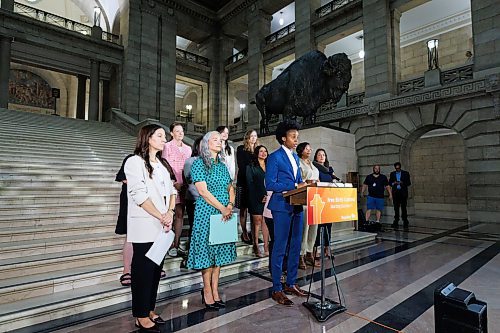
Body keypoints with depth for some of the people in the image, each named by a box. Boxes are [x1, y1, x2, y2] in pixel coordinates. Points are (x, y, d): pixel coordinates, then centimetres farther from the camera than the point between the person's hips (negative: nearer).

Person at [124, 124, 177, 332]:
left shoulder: (163, 164, 16)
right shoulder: (135, 161, -6)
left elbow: (171, 190, 11)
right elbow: (139, 194, -15)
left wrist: (170, 213, -5)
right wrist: (161, 217, -16)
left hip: (162, 227, 7)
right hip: (145, 227, -7)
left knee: (156, 269, 13)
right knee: (143, 269, 2)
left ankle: (149, 310, 27)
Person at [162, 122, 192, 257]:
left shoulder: (188, 148, 15)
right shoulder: (167, 146, 0)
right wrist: (174, 183, -12)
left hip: (184, 185, 5)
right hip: (171, 184, -5)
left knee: (180, 214, 6)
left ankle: (176, 244, 15)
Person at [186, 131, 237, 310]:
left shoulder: (222, 165, 14)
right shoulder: (199, 163, -5)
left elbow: (230, 188, 14)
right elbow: (203, 190, -14)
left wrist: (230, 205, -5)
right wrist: (222, 208, -15)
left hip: (225, 214, 6)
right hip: (206, 213, -6)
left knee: (220, 252, 9)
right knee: (207, 250, 2)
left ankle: (215, 291, 20)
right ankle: (207, 291, 17)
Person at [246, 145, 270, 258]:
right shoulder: (251, 167, 5)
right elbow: (250, 184, -3)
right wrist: (260, 197, -11)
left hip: (268, 198, 4)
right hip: (256, 199, -3)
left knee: (266, 222, 2)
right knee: (257, 222, -3)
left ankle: (266, 248, 4)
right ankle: (256, 247, 3)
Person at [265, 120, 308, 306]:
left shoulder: (295, 157, 17)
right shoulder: (274, 157, -8)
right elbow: (270, 185, -15)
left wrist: (303, 184, 0)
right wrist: (295, 186, -17)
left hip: (297, 206, 8)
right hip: (282, 207, -8)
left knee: (295, 247, 13)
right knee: (280, 249, 0)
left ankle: (291, 284, 28)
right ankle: (277, 290, 13)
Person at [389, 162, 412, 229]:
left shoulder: (405, 173, 7)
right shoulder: (392, 174, 13)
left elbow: (409, 183, 3)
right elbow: (389, 183, 11)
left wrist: (402, 183, -14)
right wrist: (393, 183, -9)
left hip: (403, 193, -2)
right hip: (395, 193, 2)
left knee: (403, 207, -6)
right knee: (396, 208, 4)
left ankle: (405, 222, 0)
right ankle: (396, 222, 9)